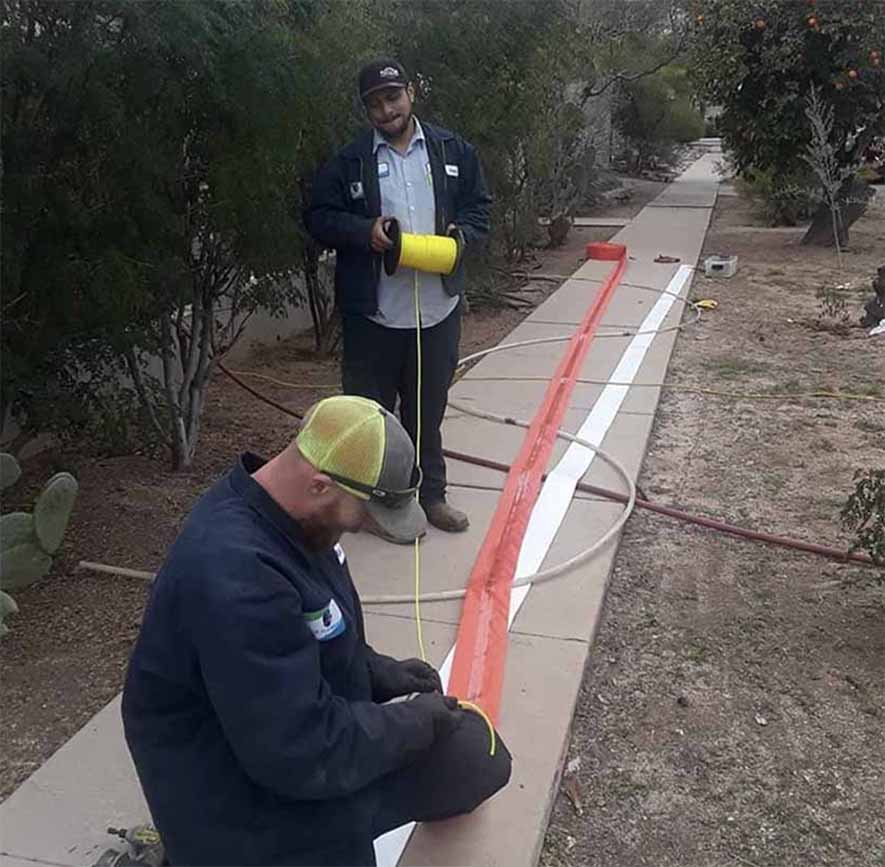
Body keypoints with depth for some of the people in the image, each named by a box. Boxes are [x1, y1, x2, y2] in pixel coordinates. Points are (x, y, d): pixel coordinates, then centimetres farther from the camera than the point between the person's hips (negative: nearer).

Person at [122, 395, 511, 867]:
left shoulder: (288, 514, -5)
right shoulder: (236, 574, -34)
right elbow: (305, 753, -29)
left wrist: (377, 672, -1)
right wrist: (415, 723, -15)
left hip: (316, 726, 8)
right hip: (251, 801, -8)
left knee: (479, 754, 8)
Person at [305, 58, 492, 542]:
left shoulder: (452, 151, 5)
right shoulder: (349, 161, -4)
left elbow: (479, 206, 11)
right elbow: (318, 216, -1)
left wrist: (462, 235, -10)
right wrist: (364, 231, -17)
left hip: (438, 309, 3)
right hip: (373, 313, -2)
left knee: (428, 408, 16)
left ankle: (430, 494, 33)